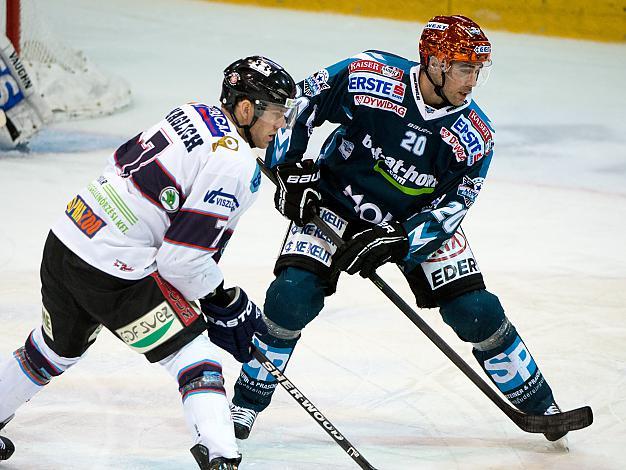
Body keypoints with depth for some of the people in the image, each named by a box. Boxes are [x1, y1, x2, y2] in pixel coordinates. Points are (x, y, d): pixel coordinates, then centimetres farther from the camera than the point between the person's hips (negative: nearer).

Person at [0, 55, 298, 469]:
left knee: (57, 350, 30)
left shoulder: (194, 114, 8)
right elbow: (184, 260, -21)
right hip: (113, 275, -9)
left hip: (66, 239, 9)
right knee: (193, 355, -4)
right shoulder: (235, 166, -18)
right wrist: (225, 303, -4)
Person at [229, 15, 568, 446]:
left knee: (475, 310, -6)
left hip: (418, 218, 2)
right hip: (336, 202, -2)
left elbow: (449, 209, -15)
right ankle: (247, 402, -2)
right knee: (293, 294, -20)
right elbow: (296, 104, -12)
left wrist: (396, 243, -29)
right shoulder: (371, 76, -24)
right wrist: (291, 170, -18)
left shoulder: (474, 135, -18)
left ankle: (538, 405, 12)